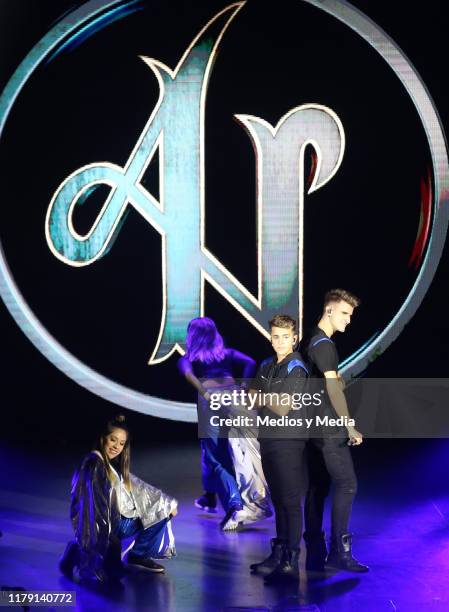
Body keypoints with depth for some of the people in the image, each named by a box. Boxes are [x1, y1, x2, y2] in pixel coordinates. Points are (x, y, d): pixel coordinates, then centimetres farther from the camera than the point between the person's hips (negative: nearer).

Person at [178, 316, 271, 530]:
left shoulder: (190, 358, 18)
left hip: (211, 403, -2)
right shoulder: (227, 354, 24)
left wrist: (204, 392, -14)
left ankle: (235, 504, -11)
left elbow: (186, 371, -6)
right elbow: (250, 363, 6)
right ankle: (210, 497, 26)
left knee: (217, 458, 4)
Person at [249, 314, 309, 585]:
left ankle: (291, 563, -6)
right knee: (278, 499, 14)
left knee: (290, 501, -6)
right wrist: (274, 400, -7)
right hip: (268, 439, 8)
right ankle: (279, 554, 21)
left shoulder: (296, 368, -10)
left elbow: (282, 409, -16)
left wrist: (264, 399, 0)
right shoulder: (267, 366, 14)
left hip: (288, 441, -8)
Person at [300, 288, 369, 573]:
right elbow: (333, 387, -19)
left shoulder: (309, 341, 16)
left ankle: (315, 554, 11)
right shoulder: (324, 344, -13)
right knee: (346, 485, -7)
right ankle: (339, 551, -8)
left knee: (317, 487, 9)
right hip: (329, 429, -10)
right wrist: (350, 426, -16)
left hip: (313, 427, 10)